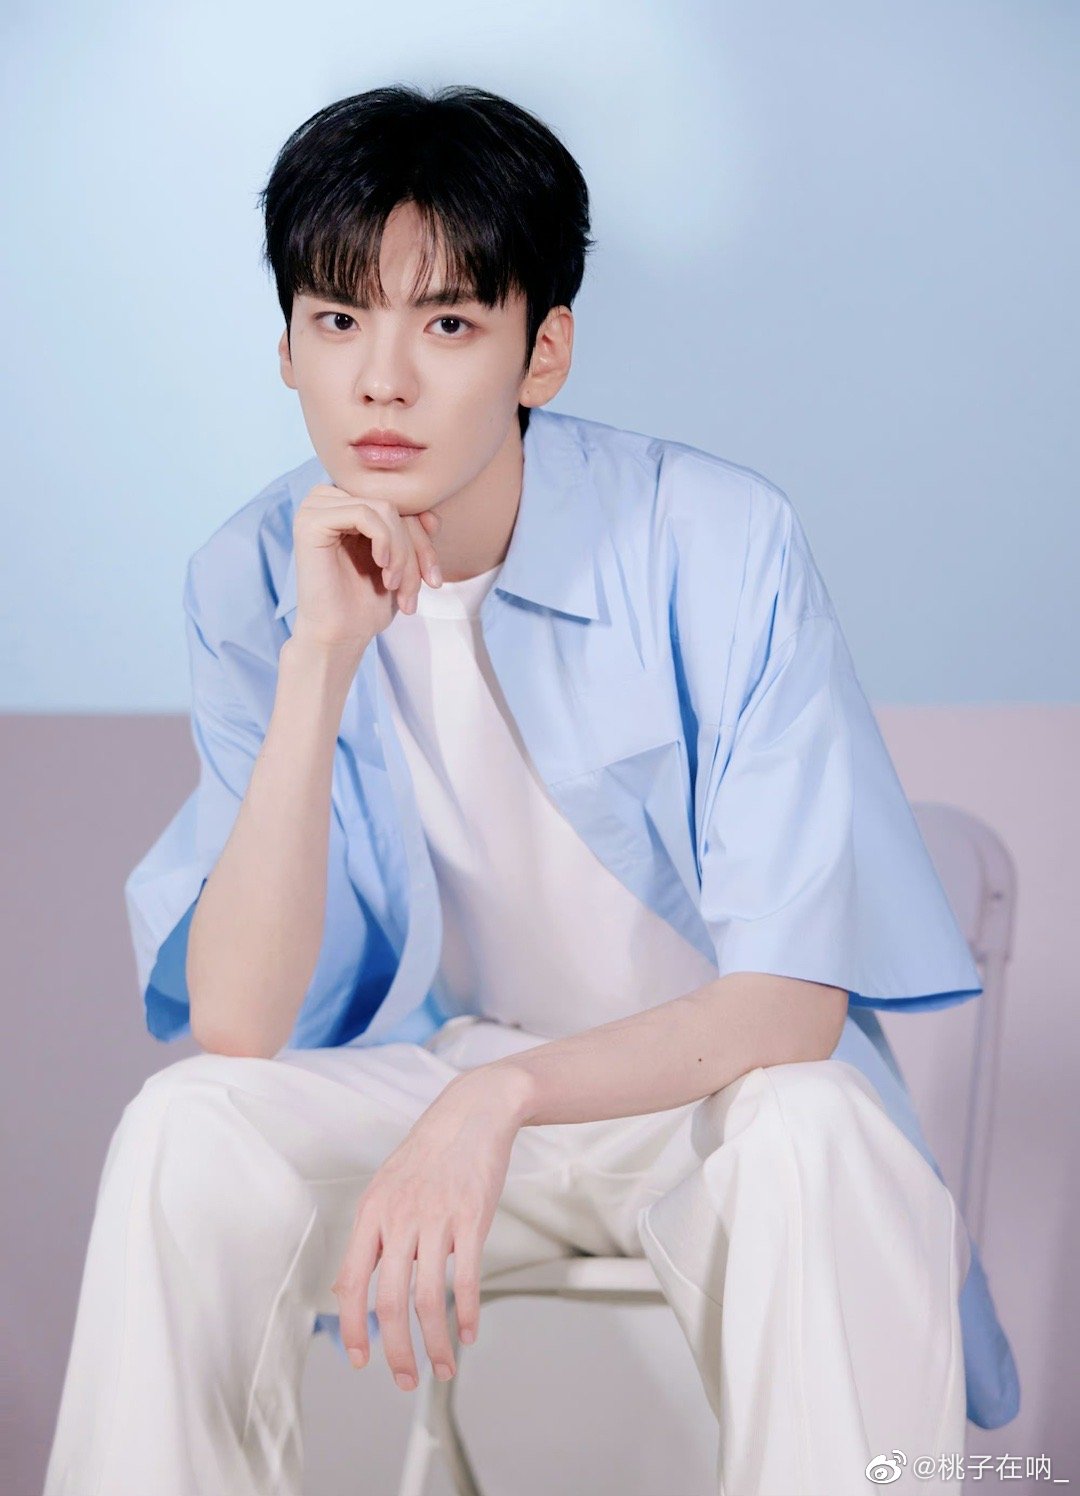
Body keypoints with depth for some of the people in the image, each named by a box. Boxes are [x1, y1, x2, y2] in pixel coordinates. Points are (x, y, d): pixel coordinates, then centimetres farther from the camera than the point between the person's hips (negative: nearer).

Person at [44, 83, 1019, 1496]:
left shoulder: (722, 544, -18)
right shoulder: (254, 581, -9)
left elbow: (791, 1000, -20)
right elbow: (236, 1028, -19)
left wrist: (496, 1096, -36)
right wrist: (320, 661, -28)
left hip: (718, 1080, -2)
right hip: (445, 1081, 3)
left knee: (817, 1137, -35)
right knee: (185, 1130, -25)